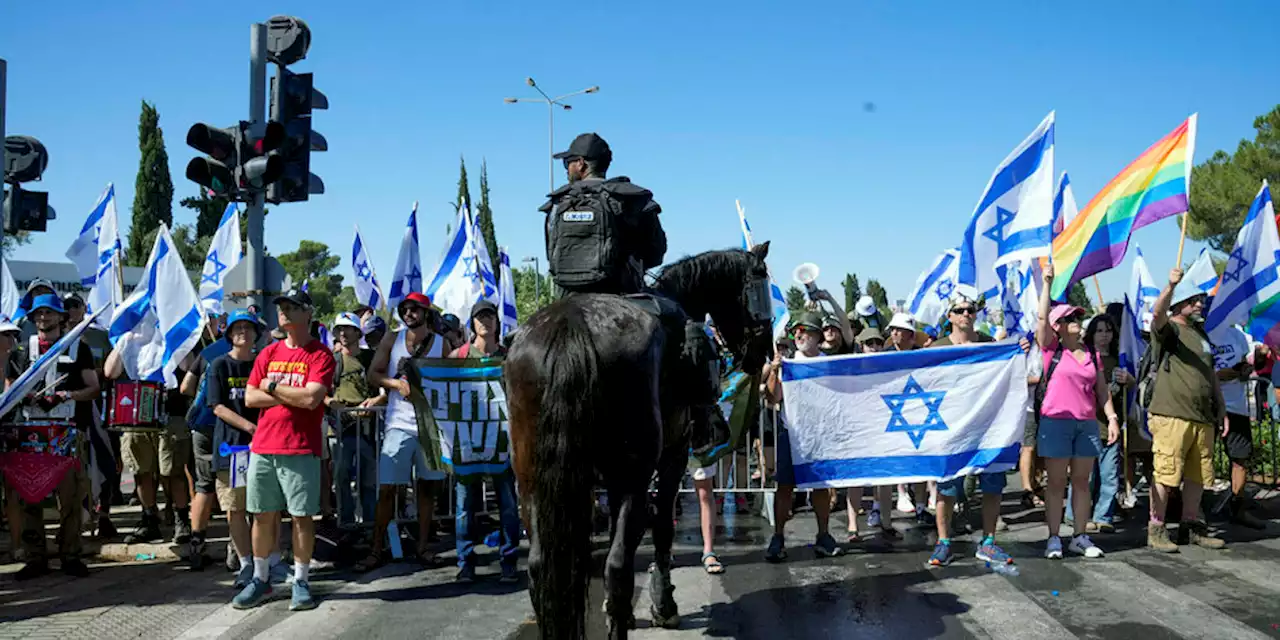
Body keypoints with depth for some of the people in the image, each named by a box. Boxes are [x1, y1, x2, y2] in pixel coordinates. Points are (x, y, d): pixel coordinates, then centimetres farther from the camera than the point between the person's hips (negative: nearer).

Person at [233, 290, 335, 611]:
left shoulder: (320, 355, -3)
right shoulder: (268, 353, 12)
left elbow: (311, 398, -16)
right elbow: (250, 397, 6)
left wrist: (273, 386, -5)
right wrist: (291, 396, -6)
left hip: (301, 449, -5)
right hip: (263, 447, 5)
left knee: (302, 516, 0)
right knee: (263, 515, 9)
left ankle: (301, 581, 10)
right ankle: (261, 579, 19)